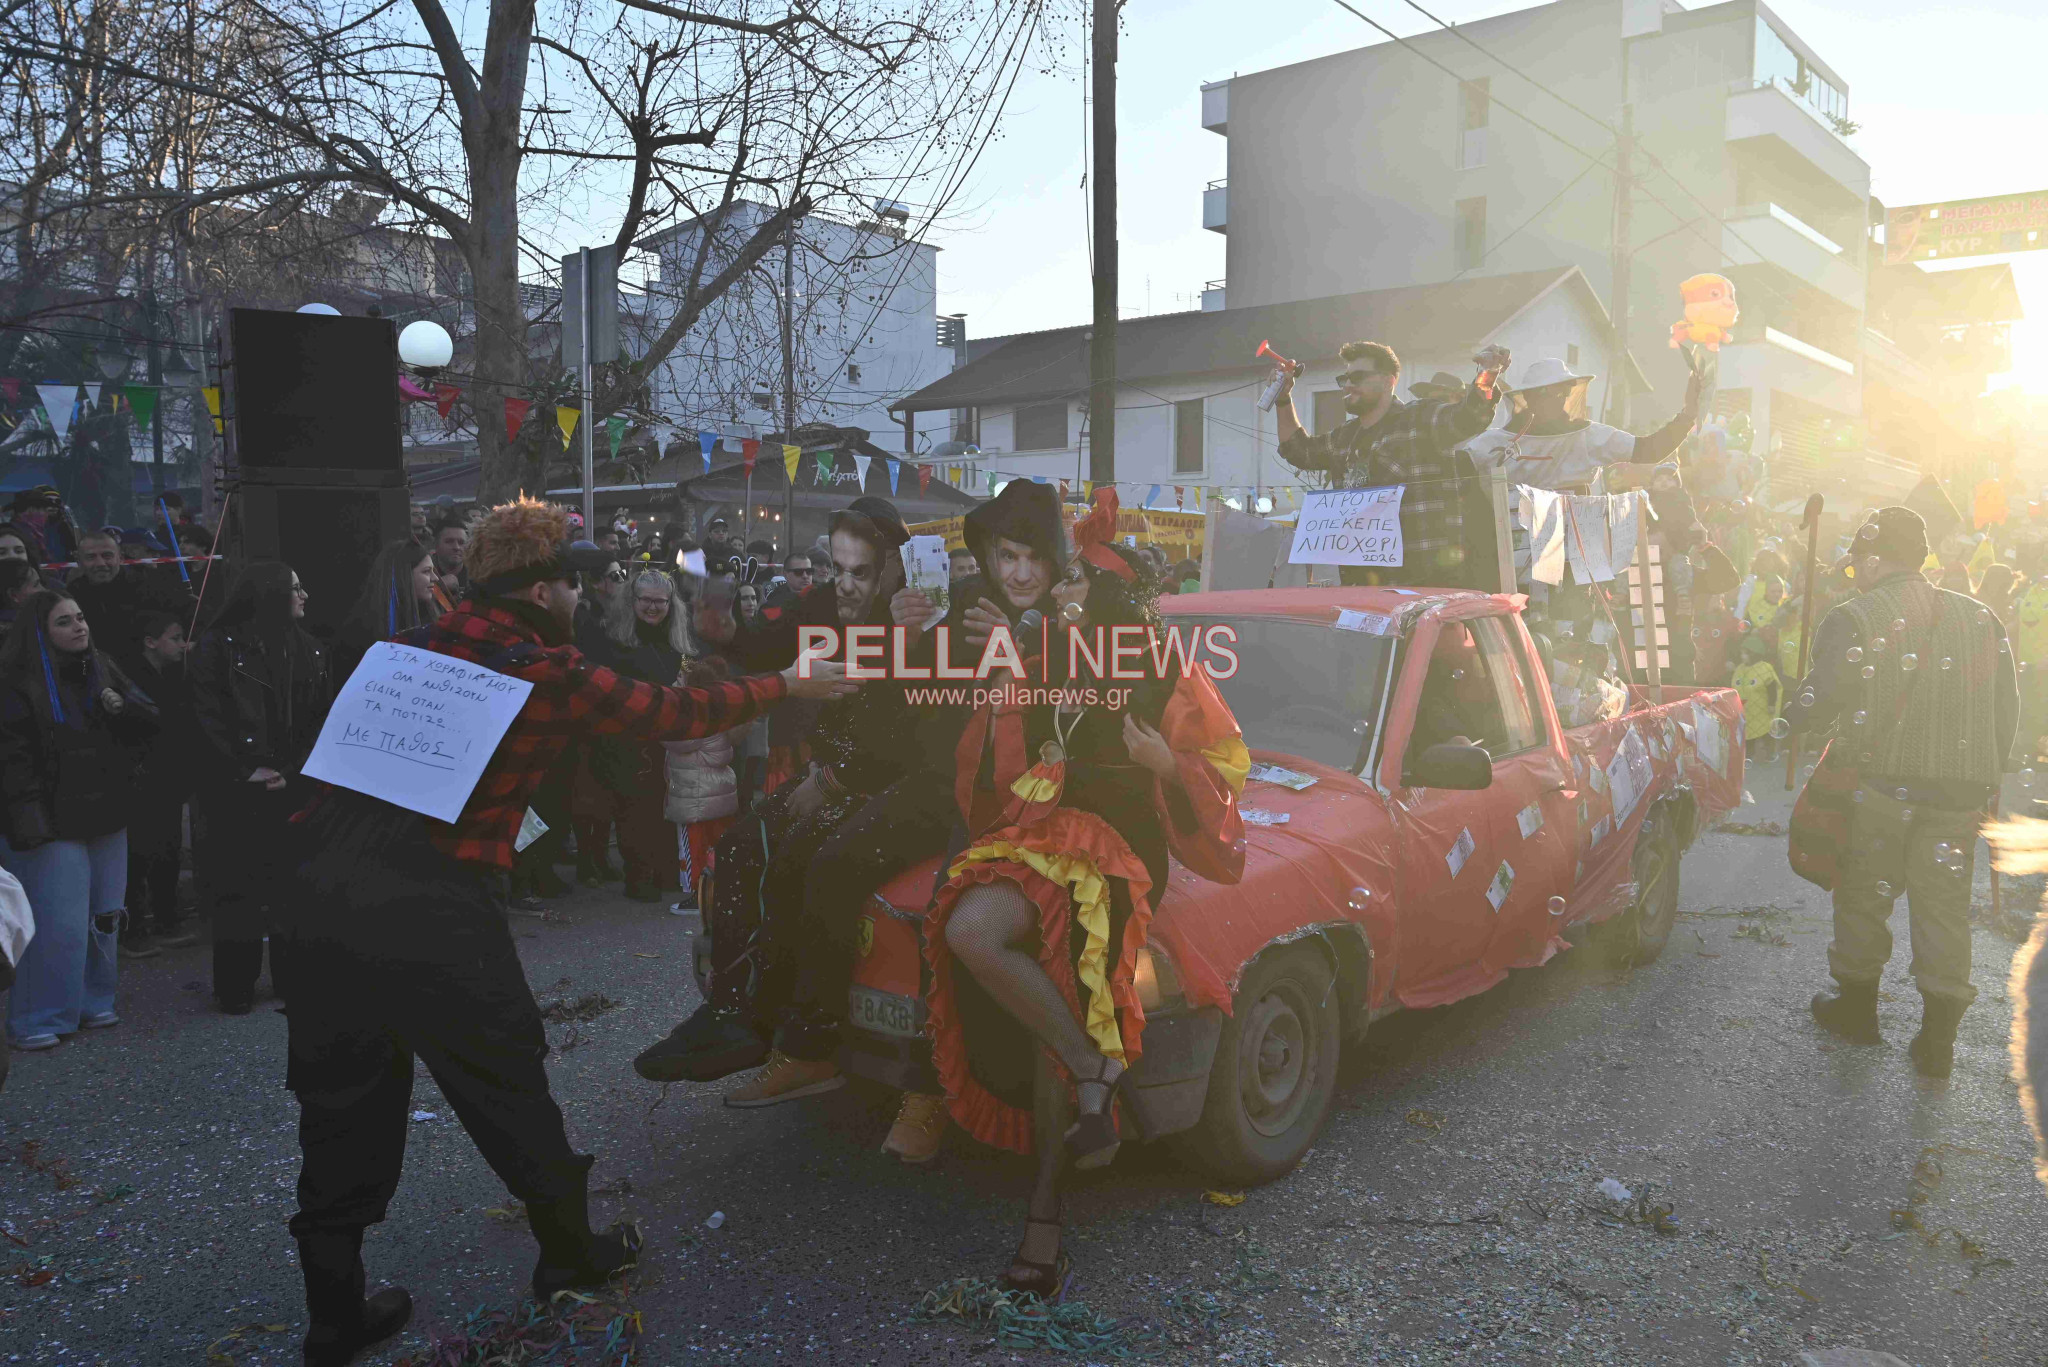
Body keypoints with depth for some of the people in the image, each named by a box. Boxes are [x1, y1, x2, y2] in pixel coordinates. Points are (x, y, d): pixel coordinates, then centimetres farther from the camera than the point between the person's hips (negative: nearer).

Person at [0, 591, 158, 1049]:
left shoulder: (102, 669, 11)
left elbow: (149, 723, 12)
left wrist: (121, 707, -9)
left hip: (107, 817, 7)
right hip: (53, 822, -6)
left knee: (105, 916, 12)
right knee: (59, 923, -7)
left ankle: (94, 1002, 25)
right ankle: (38, 1020, 5)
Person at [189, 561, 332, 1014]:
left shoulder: (309, 649, 10)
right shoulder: (220, 646, -1)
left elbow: (323, 718, 6)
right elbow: (208, 717, -6)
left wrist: (293, 772, -6)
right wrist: (245, 771, -13)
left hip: (295, 787, 3)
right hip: (235, 791, -3)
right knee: (238, 886, 1)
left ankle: (293, 977, 18)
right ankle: (235, 986, 11)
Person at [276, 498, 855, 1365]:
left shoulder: (418, 645, 12)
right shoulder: (545, 671, -4)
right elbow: (676, 715, 4)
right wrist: (789, 686, 15)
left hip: (325, 887, 6)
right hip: (428, 904, -6)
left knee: (343, 1099, 16)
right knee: (506, 1079, 13)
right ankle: (570, 1252, 32)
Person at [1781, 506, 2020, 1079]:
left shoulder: (1854, 619, -9)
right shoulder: (1979, 618, 7)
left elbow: (1816, 704, -13)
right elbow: (2006, 711, 9)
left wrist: (1788, 714, 9)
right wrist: (1984, 784, 16)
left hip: (1879, 785, -4)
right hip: (1959, 792, 4)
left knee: (1863, 897, 13)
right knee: (1944, 907, 9)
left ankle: (1857, 1006, 27)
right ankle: (1937, 1039, 12)